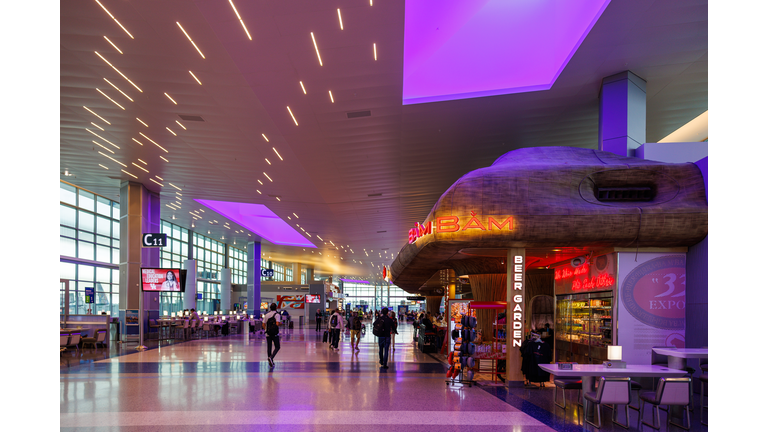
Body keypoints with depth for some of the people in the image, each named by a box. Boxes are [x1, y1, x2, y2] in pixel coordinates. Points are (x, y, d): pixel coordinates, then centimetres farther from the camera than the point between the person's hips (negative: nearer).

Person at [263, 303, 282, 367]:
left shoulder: (266, 315, 8)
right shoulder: (277, 315, -7)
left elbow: (263, 324, 5)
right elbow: (277, 324, -19)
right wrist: (280, 323, 2)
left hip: (268, 333, 4)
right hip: (275, 334, -4)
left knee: (269, 348, 9)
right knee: (277, 347, 6)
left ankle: (271, 363, 11)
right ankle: (271, 357, -17)